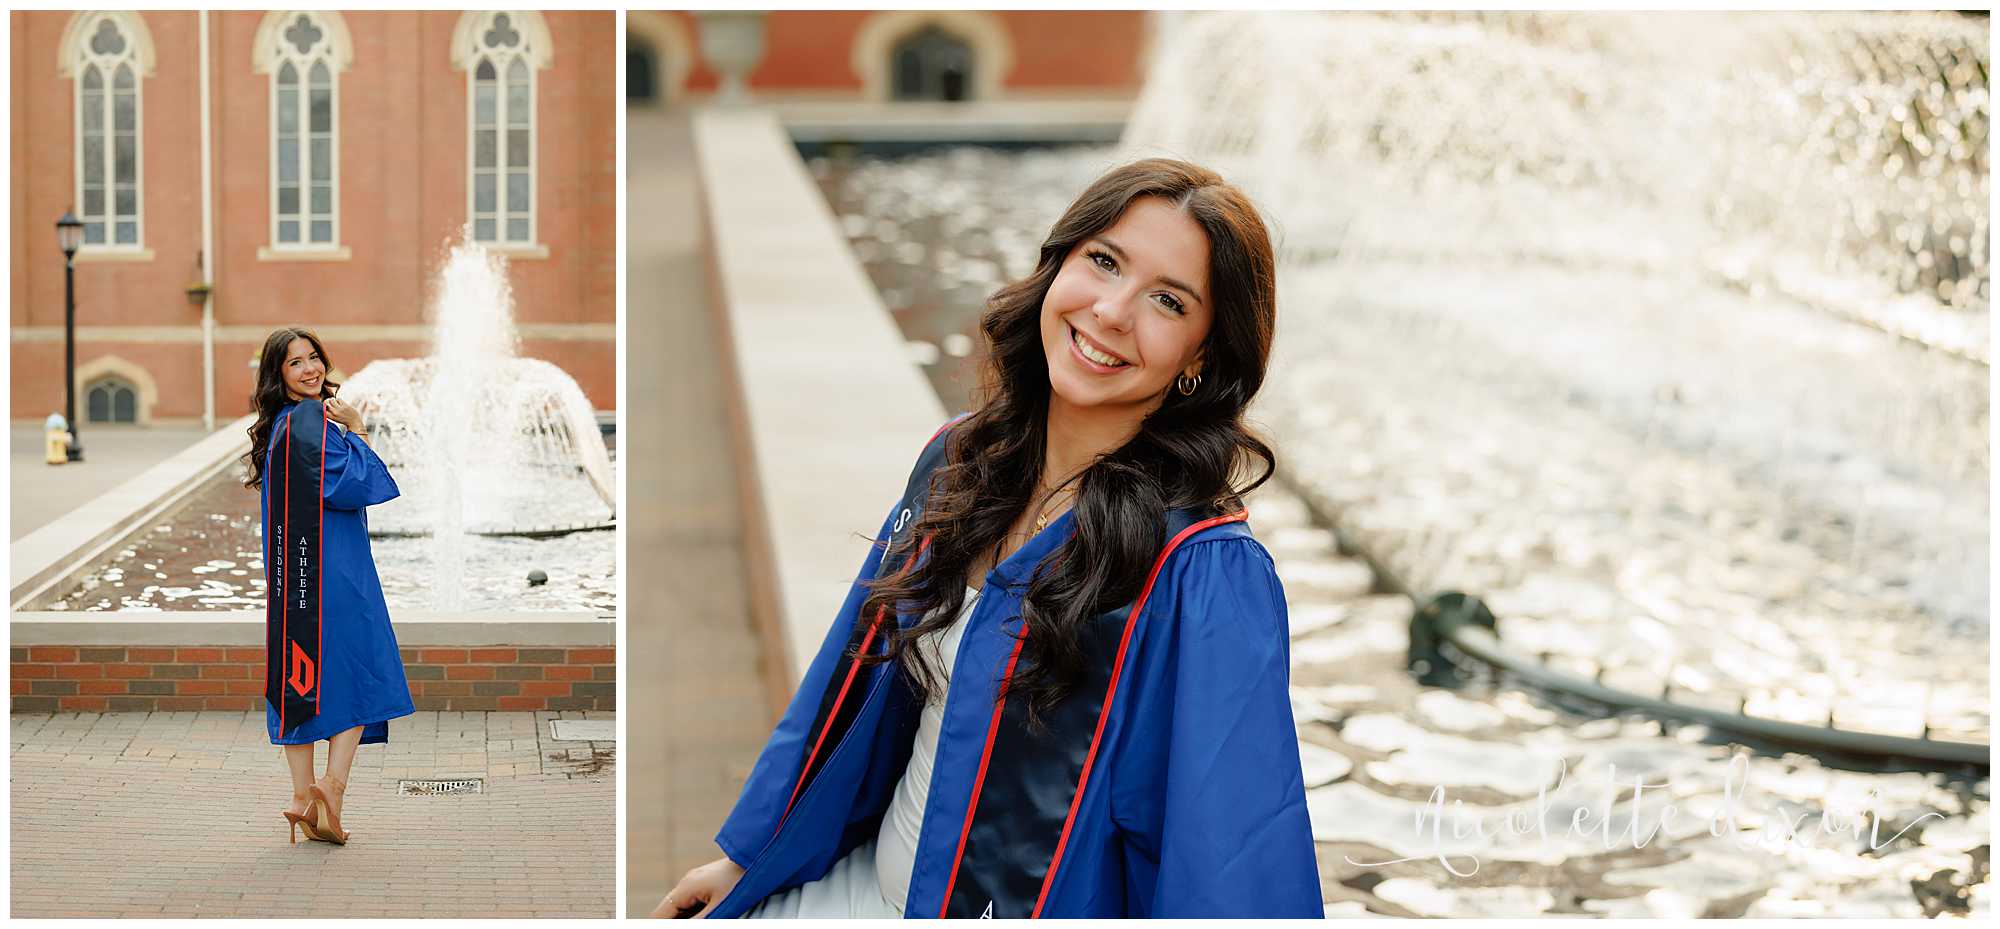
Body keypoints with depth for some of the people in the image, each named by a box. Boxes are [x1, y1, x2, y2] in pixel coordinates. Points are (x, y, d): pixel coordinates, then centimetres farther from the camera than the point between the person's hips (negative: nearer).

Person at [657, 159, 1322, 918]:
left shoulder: (1208, 574, -21)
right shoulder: (960, 459, 0)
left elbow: (1243, 867, -22)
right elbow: (849, 683, 13)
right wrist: (745, 851, 19)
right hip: (863, 880, 6)